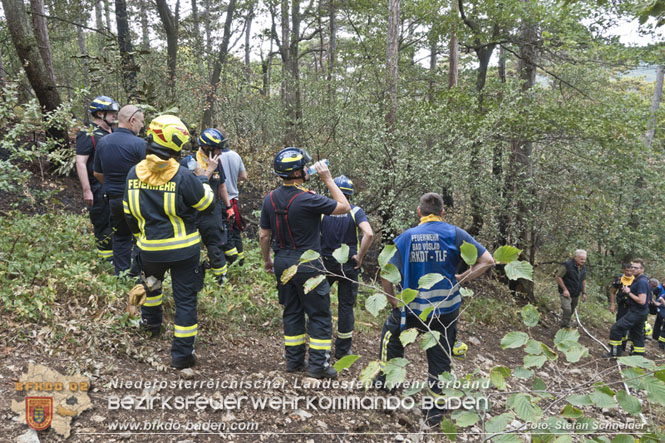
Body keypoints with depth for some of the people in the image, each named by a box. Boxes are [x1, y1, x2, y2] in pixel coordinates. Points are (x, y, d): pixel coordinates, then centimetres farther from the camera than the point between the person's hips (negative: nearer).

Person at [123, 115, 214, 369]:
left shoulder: (134, 174, -3)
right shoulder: (182, 176, -19)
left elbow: (129, 214, 7)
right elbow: (204, 203, -5)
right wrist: (203, 178, 12)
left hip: (150, 249, 4)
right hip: (184, 249, -4)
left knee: (152, 283, 33)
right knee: (185, 299, 6)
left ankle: (151, 323, 56)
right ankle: (182, 355, 10)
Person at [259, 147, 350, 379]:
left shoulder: (270, 199, 1)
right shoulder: (307, 199, -19)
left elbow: (264, 235, 7)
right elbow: (344, 207, -9)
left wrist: (267, 260, 21)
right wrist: (328, 179, -5)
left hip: (282, 262, 7)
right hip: (306, 264, -6)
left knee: (292, 312, 16)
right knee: (319, 314, 5)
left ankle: (294, 360, 24)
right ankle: (318, 364, 9)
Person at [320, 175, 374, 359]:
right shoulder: (355, 211, -8)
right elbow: (369, 234, -22)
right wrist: (359, 256, -13)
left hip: (325, 263, 1)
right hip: (348, 266, -1)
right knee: (346, 306, 8)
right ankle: (342, 349, 15)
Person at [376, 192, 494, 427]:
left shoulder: (406, 237, 1)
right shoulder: (454, 233, -3)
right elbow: (487, 261, -9)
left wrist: (393, 302, 10)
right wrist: (460, 279, -2)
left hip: (412, 309, 1)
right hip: (446, 309, -1)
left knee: (391, 328, 31)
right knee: (440, 359, 13)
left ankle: (385, 375, 35)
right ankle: (435, 410, 22)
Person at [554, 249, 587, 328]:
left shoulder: (583, 268, 7)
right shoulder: (567, 265, -17)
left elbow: (583, 280, 20)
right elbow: (557, 277, -17)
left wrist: (584, 293, 14)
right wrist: (565, 289, -18)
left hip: (576, 295, 7)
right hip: (566, 293, -7)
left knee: (571, 311, 14)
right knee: (567, 309, -22)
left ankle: (563, 325, 31)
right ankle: (564, 327, -11)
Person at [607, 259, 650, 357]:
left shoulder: (642, 282, -20)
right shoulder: (638, 280, 11)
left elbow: (642, 301, -26)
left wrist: (629, 292, -17)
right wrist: (627, 291, 5)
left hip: (636, 313, -10)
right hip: (639, 313, 10)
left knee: (616, 329, -9)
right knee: (637, 334, 20)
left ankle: (615, 353, -2)